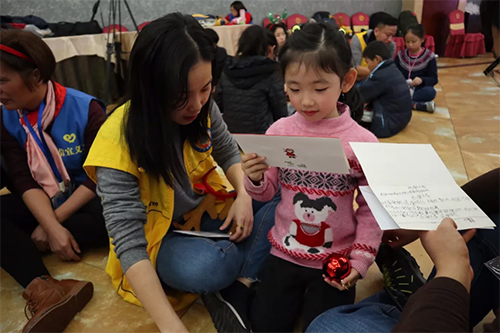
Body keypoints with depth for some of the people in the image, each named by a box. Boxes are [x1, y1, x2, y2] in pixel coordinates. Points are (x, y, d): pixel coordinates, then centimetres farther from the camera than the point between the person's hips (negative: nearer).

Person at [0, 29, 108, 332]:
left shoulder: (85, 108, -14)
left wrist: (55, 222, -20)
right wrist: (53, 227, -27)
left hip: (84, 201, -3)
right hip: (40, 205, 4)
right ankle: (43, 290, -41)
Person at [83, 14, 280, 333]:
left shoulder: (203, 108, -13)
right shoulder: (119, 141, -28)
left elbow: (229, 152, 6)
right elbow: (128, 242, -30)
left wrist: (244, 196, -16)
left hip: (210, 210, 5)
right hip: (161, 236, -5)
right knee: (202, 268, -36)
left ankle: (240, 286, -17)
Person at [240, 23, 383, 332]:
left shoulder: (362, 142, -16)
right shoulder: (279, 131, -9)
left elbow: (371, 208, -6)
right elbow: (268, 192, 1)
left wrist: (360, 259, -9)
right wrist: (255, 179, -21)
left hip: (336, 260, -2)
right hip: (284, 252, 2)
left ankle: (314, 292, 30)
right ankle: (297, 292, 33)